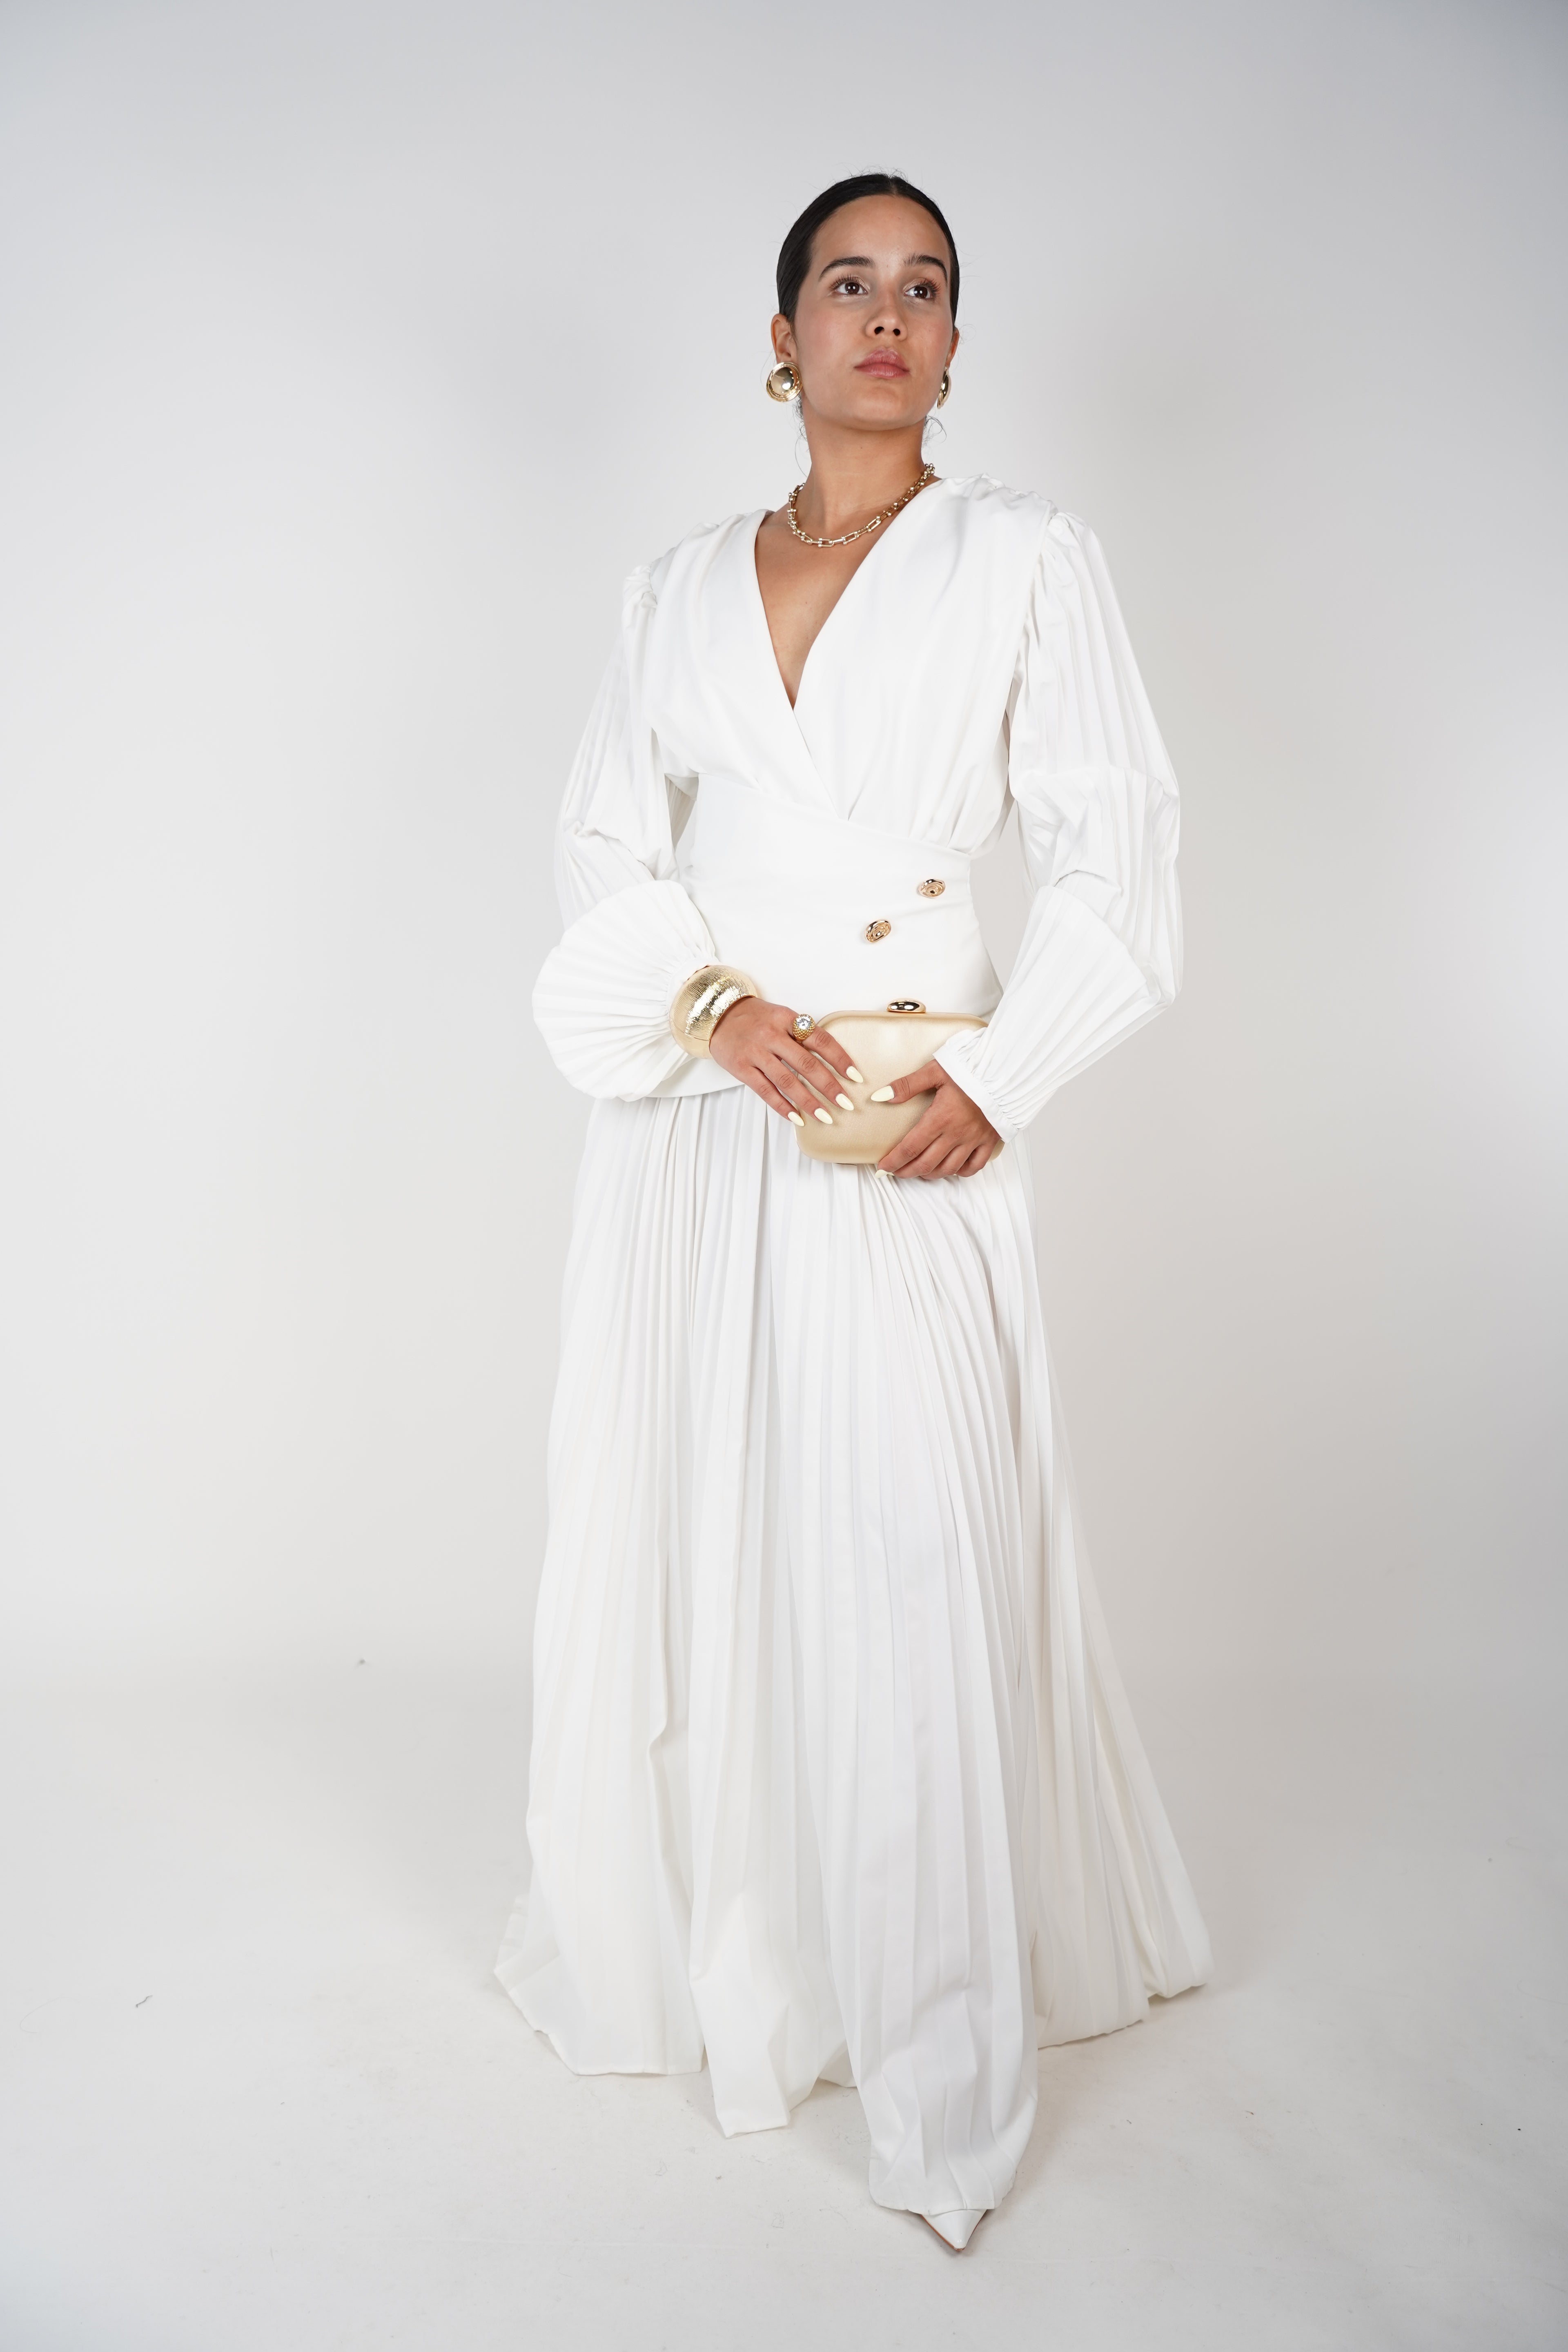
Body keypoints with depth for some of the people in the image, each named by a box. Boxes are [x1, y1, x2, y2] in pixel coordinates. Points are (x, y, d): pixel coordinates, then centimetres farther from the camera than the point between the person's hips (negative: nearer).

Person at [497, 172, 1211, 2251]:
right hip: (694, 1127, 3)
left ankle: (941, 2075, 14)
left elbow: (1117, 853, 1)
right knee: (678, 1545, 10)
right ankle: (688, 1947, 34)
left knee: (912, 1570, -4)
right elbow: (605, 849, 9)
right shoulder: (682, 586, 14)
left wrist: (999, 1077, -12)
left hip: (914, 1144, -3)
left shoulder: (1024, 557, 6)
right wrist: (721, 1008, -10)